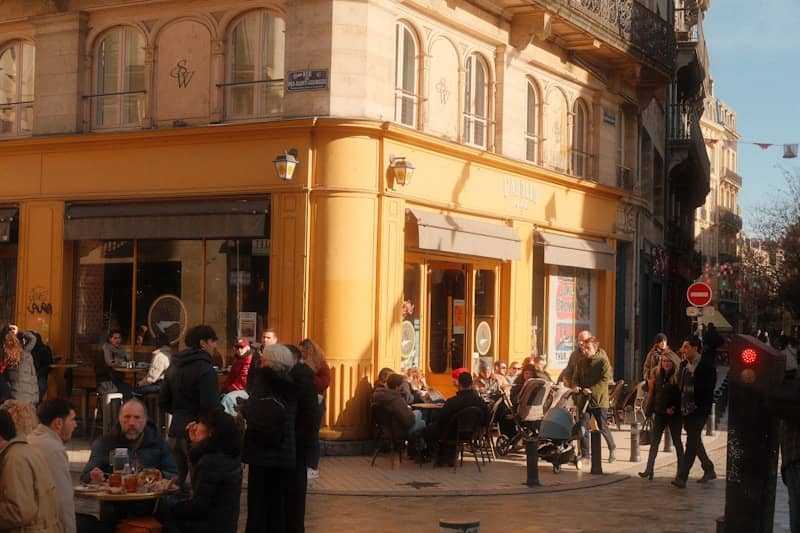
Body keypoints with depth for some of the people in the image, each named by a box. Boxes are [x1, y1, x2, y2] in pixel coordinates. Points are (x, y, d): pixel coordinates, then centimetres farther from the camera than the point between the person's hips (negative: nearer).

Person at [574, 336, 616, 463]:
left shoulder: (603, 361, -8)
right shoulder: (582, 362, 10)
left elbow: (605, 379, -16)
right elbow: (576, 376, 16)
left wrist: (591, 389, -23)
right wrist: (576, 386, -6)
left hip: (599, 399, -5)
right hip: (584, 399, 5)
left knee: (603, 427, 2)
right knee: (583, 426, 2)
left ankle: (612, 449, 24)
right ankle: (585, 453, 10)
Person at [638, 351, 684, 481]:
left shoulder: (678, 377, -8)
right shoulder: (657, 376, 7)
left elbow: (682, 396, -10)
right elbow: (652, 393, 10)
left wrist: (674, 408, -18)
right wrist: (649, 410, 6)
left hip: (674, 414, -5)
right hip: (659, 413, 5)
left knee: (676, 441, 6)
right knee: (654, 441, 4)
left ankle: (681, 469, 15)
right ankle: (649, 469, 6)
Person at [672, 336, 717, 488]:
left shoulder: (706, 365, -10)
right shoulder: (684, 364, 11)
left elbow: (708, 388, -11)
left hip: (699, 410, -8)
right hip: (686, 409, 8)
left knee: (691, 443, -9)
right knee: (695, 441, 17)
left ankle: (681, 477, -11)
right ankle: (709, 470, 32)